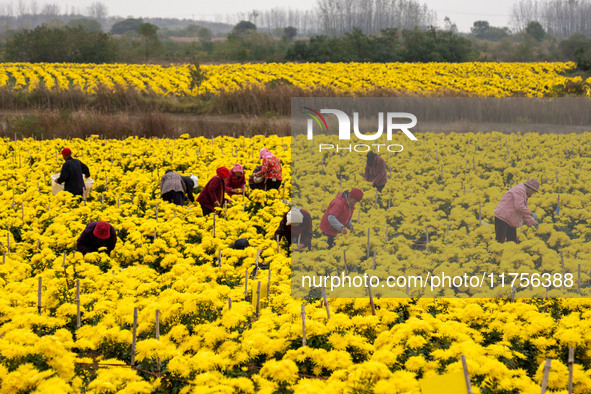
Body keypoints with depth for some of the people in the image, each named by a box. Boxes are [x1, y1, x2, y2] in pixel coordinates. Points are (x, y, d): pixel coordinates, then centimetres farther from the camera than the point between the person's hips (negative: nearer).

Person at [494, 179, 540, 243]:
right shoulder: (520, 190, -12)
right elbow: (519, 207, -23)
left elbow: (524, 213, 21)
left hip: (510, 221, 11)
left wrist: (533, 222, 14)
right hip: (502, 218, -11)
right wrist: (531, 214, -13)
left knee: (513, 241, 8)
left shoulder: (524, 195, 19)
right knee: (500, 241, -12)